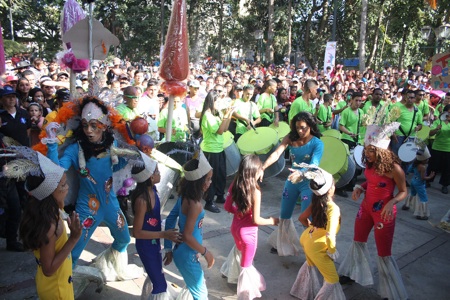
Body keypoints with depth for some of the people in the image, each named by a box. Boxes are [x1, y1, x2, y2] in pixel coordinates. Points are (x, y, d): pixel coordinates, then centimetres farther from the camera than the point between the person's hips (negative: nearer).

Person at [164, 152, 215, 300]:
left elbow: (170, 220, 5)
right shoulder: (194, 204, -29)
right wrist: (206, 252, -13)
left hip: (182, 252, 8)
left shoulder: (184, 196, -2)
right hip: (187, 256, -8)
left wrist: (168, 249, 11)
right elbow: (187, 236, -28)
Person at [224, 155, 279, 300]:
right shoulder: (255, 191, -28)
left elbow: (227, 206, -1)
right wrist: (271, 221, -6)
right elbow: (256, 220, -23)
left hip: (235, 226, 6)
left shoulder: (235, 184, -10)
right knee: (246, 265, 14)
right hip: (248, 231, -6)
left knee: (241, 254, 34)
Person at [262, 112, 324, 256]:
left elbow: (314, 166, -30)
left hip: (308, 183, -4)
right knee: (284, 216, 17)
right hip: (291, 181, 5)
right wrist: (262, 167, -36)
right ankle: (283, 243, 41)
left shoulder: (317, 144, -16)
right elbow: (276, 153, -20)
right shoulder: (291, 138, -7)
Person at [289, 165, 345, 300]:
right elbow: (330, 236, -36)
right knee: (333, 280, 10)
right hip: (317, 247, -9)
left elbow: (302, 218, 6)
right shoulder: (333, 208, -29)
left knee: (310, 263, 37)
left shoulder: (316, 202, -7)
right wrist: (332, 251, -18)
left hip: (306, 238, 9)